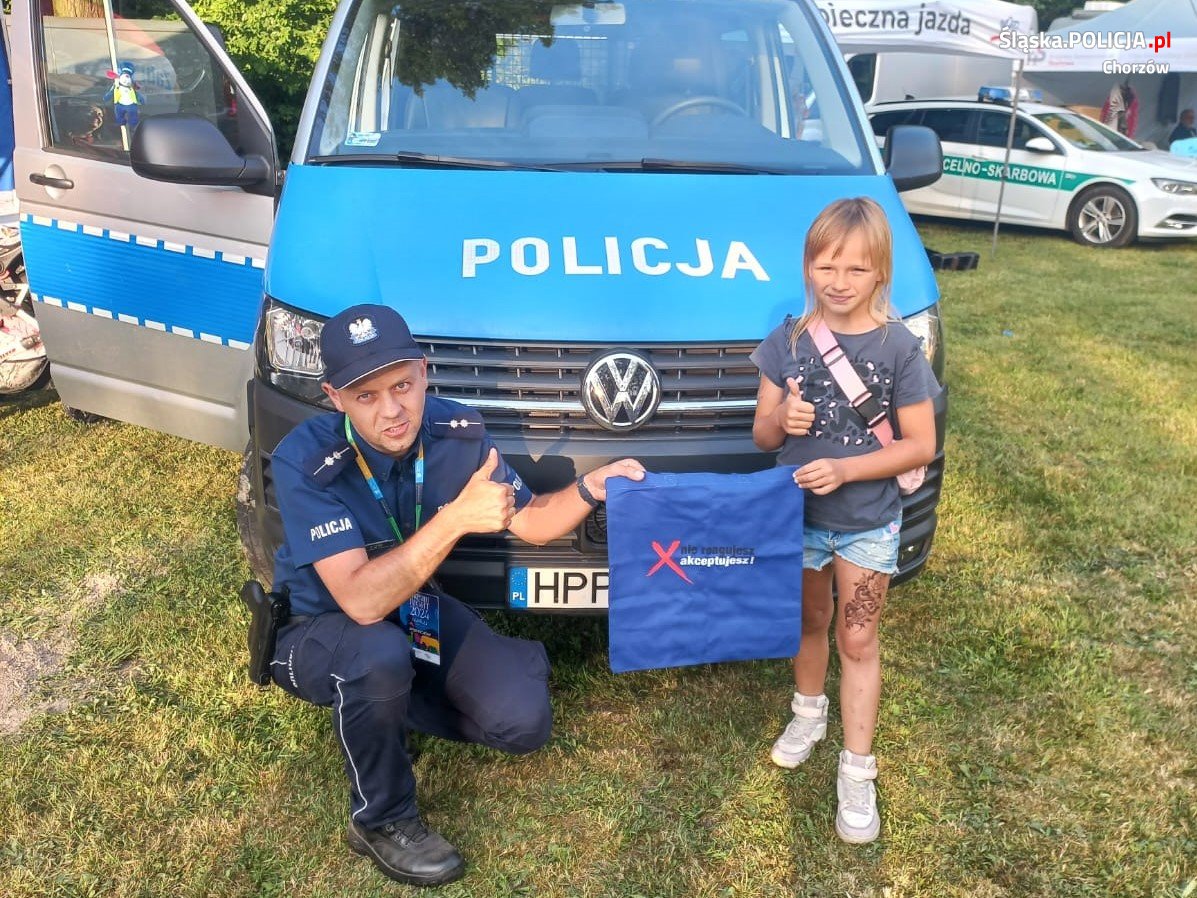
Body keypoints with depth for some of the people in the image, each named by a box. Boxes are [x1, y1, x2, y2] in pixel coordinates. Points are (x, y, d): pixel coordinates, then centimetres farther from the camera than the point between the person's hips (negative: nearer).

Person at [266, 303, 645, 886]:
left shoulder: (457, 433, -17)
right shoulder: (305, 462, -31)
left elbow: (529, 522, -4)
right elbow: (362, 603, -38)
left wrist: (589, 488, -24)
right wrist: (454, 519, -46)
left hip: (414, 607, 4)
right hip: (319, 630, -4)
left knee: (523, 723, -11)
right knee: (380, 654, -39)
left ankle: (389, 708, 16)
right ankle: (380, 820, -10)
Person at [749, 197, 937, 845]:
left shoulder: (898, 348, -14)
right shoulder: (788, 340, -6)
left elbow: (920, 446, -12)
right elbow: (761, 435, -2)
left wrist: (845, 468, -24)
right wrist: (782, 418, -25)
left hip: (868, 524, -2)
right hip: (798, 515, 3)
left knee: (857, 642, 8)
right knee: (810, 622, 22)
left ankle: (857, 771, 20)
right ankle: (809, 711, 47)